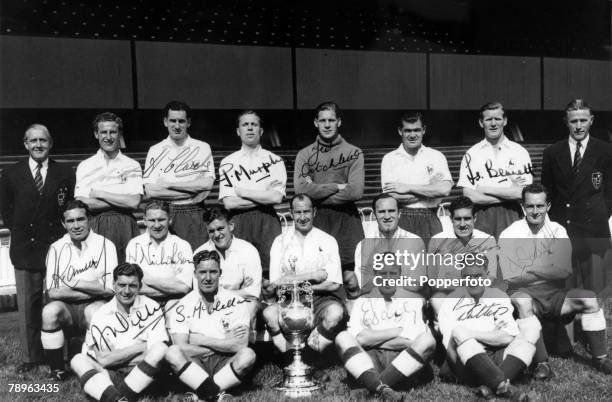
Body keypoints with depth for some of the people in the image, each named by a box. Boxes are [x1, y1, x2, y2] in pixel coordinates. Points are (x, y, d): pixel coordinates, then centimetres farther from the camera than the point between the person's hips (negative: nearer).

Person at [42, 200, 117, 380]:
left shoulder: (105, 245, -1)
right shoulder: (56, 248, 4)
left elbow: (110, 289, -8)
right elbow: (53, 291, -5)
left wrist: (76, 283, -10)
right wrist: (94, 289, -10)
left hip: (95, 305, -2)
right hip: (67, 307, 2)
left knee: (94, 311, -34)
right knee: (50, 311, -29)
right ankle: (57, 370, -10)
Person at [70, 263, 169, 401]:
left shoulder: (151, 308, -2)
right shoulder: (100, 315, 0)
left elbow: (160, 349, -12)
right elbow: (103, 360, -7)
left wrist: (117, 357, -10)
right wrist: (140, 347, -8)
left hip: (144, 377, -1)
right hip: (112, 376, 1)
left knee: (160, 348, -27)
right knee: (78, 360, -19)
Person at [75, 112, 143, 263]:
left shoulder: (132, 166, 8)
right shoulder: (85, 166, 10)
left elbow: (134, 202, -5)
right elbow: (82, 204, -3)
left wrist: (99, 194, -4)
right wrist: (121, 201, -6)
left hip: (124, 227, 0)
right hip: (95, 226, 0)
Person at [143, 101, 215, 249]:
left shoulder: (203, 148, 6)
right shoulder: (155, 151, 7)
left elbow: (208, 183, -7)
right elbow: (150, 191, -4)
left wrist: (168, 184, -8)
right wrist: (193, 189, -8)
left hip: (195, 215, 0)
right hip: (164, 214, 0)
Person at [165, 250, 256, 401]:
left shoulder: (236, 302, -2)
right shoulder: (184, 306, 0)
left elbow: (240, 346, -12)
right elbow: (182, 348, -11)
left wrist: (201, 340, -9)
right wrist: (224, 344, -11)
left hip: (225, 363, 0)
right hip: (195, 365, 0)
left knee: (247, 355, -30)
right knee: (172, 353, -28)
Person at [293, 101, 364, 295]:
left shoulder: (354, 153, 5)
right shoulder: (305, 154, 8)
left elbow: (356, 191, -9)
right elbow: (301, 190, -7)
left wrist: (318, 193, -8)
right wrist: (338, 187, -9)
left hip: (346, 220, -1)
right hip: (316, 221, 1)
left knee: (352, 282, -1)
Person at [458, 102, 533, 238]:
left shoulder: (520, 152, 7)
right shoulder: (471, 154, 5)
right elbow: (469, 196, -5)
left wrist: (485, 189, -5)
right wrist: (511, 192, -6)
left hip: (513, 217, 1)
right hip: (483, 219, 0)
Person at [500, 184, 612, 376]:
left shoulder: (557, 231, 4)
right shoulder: (509, 235, -4)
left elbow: (565, 270, -10)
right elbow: (511, 277, -14)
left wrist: (529, 268, -14)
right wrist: (549, 268, -11)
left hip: (555, 295, 3)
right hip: (525, 294, -3)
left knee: (589, 298, -21)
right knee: (522, 302, -35)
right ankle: (542, 363, -27)